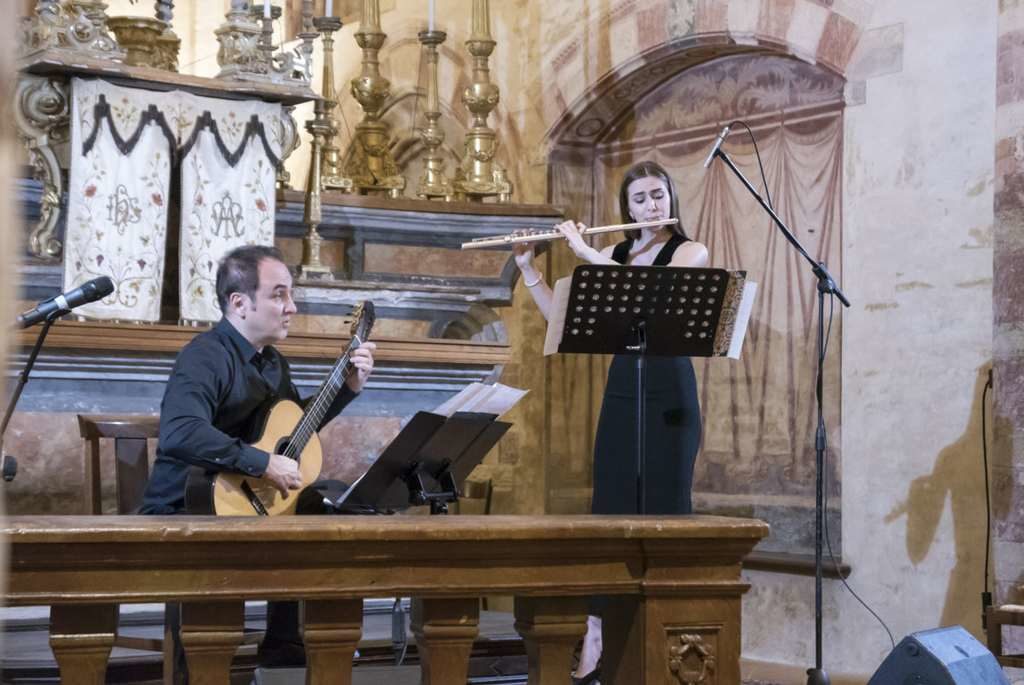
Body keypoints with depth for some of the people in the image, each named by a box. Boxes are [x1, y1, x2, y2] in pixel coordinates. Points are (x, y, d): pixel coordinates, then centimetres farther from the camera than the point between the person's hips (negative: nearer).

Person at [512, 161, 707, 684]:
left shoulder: (690, 253, -1)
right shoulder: (614, 256, 12)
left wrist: (585, 252, -18)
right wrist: (527, 268, -2)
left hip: (670, 394, -4)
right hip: (621, 391, 4)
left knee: (664, 514, -3)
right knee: (610, 510, 0)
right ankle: (593, 641, 0)